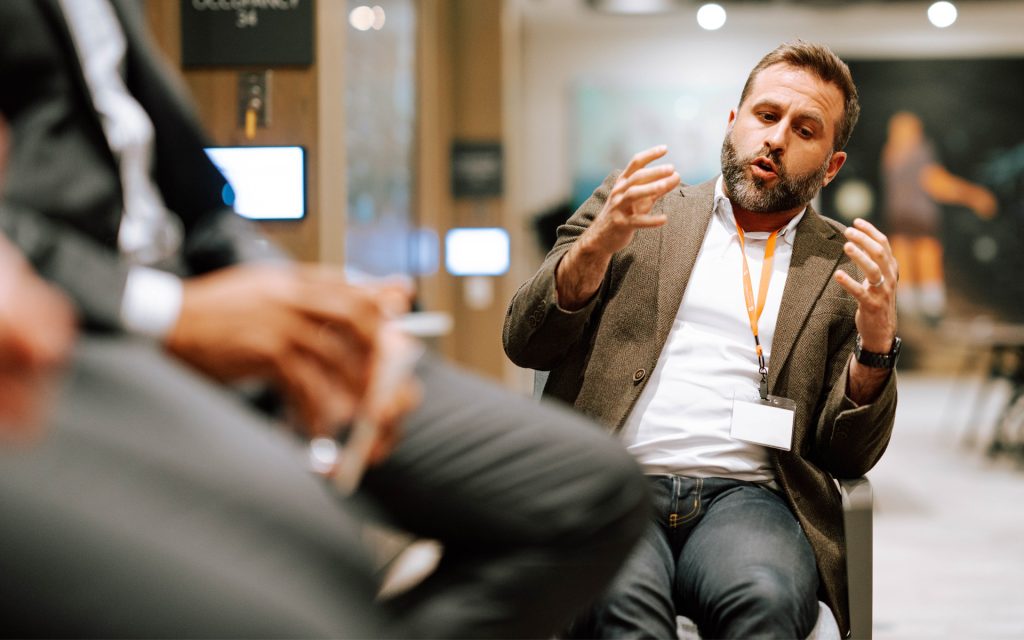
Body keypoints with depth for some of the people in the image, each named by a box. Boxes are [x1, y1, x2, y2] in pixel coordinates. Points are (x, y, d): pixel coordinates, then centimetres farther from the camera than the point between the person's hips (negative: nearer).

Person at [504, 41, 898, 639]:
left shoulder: (848, 268, 17)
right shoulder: (630, 206, 17)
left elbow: (850, 457, 12)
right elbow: (525, 342, 8)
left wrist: (876, 346, -7)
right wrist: (597, 246, -10)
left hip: (744, 495, 1)